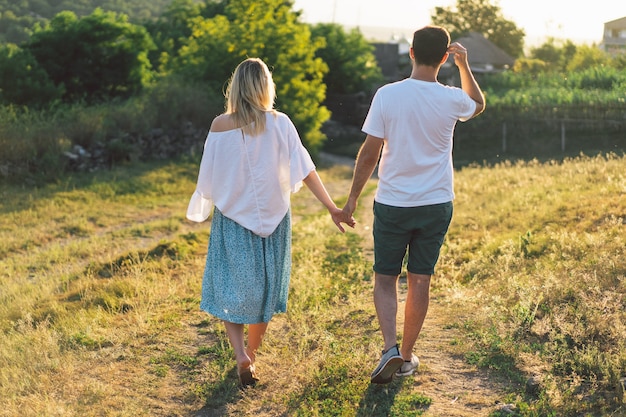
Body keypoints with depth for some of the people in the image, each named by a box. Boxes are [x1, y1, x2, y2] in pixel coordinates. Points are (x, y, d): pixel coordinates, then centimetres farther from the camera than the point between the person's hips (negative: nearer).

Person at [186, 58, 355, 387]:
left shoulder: (220, 125, -9)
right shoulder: (279, 123, -8)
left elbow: (208, 178, -4)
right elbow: (305, 169, -12)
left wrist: (199, 211, 14)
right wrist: (332, 208, -10)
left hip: (232, 218, -1)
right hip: (273, 218, 1)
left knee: (232, 288, 9)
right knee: (265, 288, 16)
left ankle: (241, 354, -10)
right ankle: (252, 354, 27)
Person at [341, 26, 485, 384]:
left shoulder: (387, 95, -10)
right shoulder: (451, 99, -6)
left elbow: (369, 153, -7)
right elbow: (479, 104, 20)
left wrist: (353, 197, 3)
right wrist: (464, 65, 21)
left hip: (392, 203, -1)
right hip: (436, 205, 1)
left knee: (385, 279, 10)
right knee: (420, 281, 11)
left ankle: (391, 348, -7)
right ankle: (407, 356, 20)